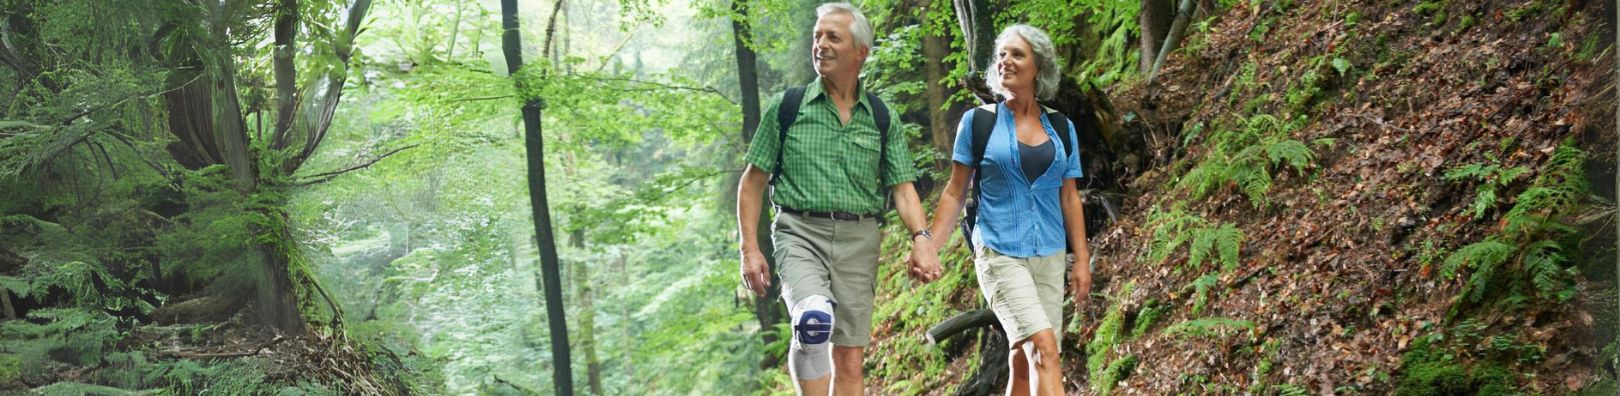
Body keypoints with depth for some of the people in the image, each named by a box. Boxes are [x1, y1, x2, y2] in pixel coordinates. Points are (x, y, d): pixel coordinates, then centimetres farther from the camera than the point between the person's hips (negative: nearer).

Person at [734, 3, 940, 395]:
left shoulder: (882, 119, 9)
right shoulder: (787, 107, 4)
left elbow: (902, 187, 6)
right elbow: (752, 182, 7)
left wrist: (921, 238, -12)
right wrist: (750, 249, -2)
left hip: (858, 238, 3)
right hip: (801, 231, -2)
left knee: (849, 358, 3)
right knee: (814, 319, -31)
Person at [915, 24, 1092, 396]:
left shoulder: (1061, 128, 9)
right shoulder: (978, 121, 1)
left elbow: (1070, 198, 12)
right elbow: (954, 193, 3)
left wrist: (1082, 260, 7)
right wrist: (930, 248, -5)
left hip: (1049, 257, 4)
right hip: (999, 254, -4)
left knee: (1024, 358, 5)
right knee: (1044, 348, -18)